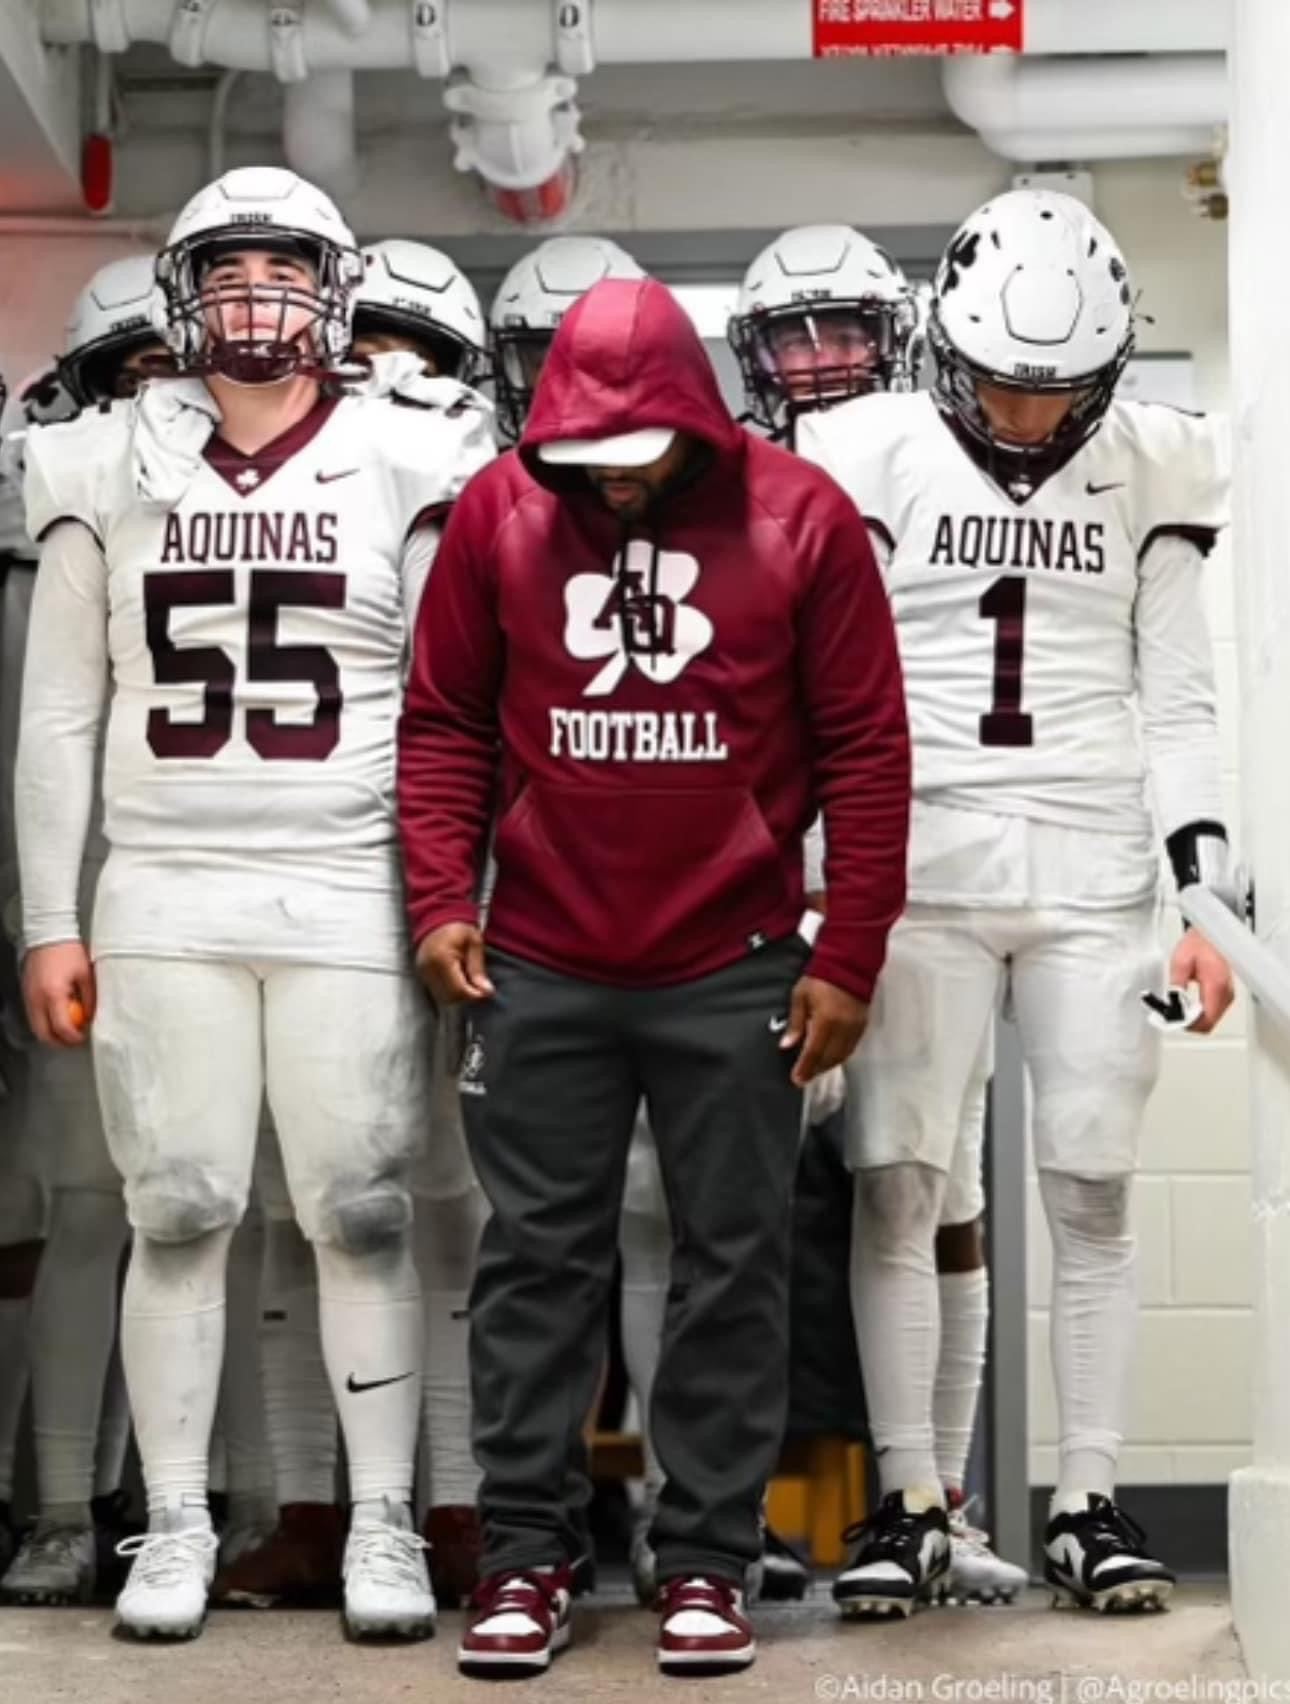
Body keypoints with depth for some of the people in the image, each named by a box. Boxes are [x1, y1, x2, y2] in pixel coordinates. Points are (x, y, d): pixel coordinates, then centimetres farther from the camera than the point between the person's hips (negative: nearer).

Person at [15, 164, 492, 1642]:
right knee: (179, 1215, 4)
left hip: (350, 904, -1)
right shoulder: (110, 471, 7)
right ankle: (175, 1524, 15)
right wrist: (48, 924, 5)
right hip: (163, 906, 1)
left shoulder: (407, 468, 3)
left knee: (360, 1215, 2)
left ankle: (382, 1523, 13)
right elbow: (60, 718, 9)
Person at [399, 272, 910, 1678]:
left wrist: (848, 958, -5)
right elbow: (444, 721, 7)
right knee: (536, 1258, 6)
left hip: (736, 971, -1)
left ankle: (707, 1557, 15)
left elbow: (867, 750, -2)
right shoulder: (496, 512, 0)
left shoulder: (802, 519, -5)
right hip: (539, 969, 1)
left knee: (734, 1262, 5)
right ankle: (523, 1549, 14)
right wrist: (440, 898, -3)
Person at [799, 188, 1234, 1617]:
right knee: (896, 1185, -2)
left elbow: (1177, 705, 9)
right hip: (918, 869, -1)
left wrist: (1207, 897, 2)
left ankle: (1088, 1502, 12)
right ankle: (908, 1503, 8)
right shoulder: (871, 455, 1)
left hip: (1093, 877, 1)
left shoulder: (1150, 468, 7)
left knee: (1091, 1191, 2)